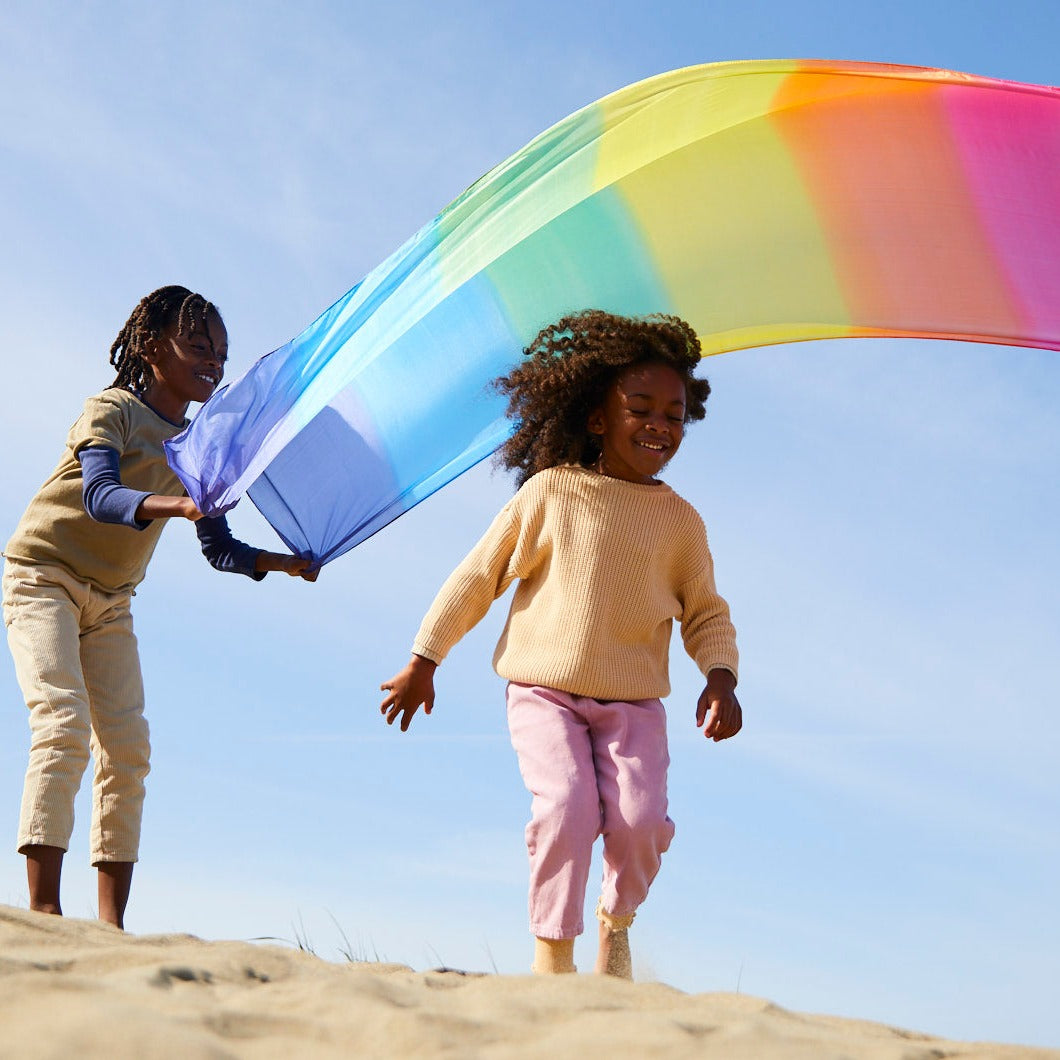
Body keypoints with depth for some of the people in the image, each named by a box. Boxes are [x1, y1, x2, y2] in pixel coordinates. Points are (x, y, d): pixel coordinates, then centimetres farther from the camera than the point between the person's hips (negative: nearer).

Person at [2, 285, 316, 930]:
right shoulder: (113, 410, -12)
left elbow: (220, 549, 11)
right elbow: (99, 496, -30)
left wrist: (281, 562, -6)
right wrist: (177, 503, -48)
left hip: (111, 602, 7)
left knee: (128, 745, -5)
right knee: (64, 724, -22)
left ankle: (111, 924, -6)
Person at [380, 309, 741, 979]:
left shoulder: (680, 521, 3)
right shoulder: (551, 493, -4)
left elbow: (706, 614, 12)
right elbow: (478, 577, 3)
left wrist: (721, 680, -7)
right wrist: (423, 661, 5)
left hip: (634, 703, 2)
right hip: (545, 693, -2)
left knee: (641, 817, -17)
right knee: (567, 807, -23)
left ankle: (617, 917, 15)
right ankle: (553, 947, -1)